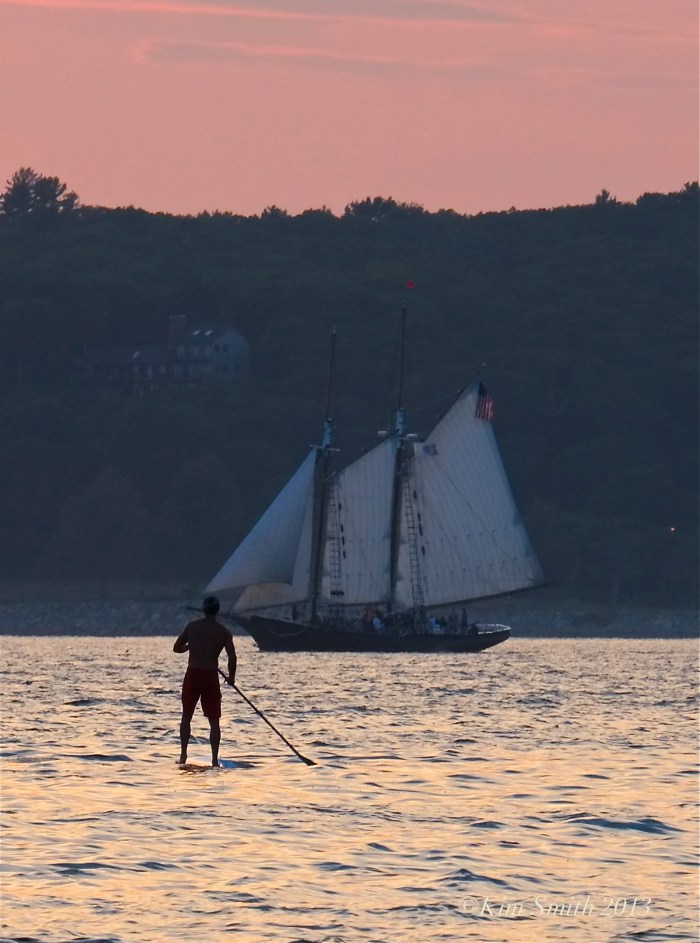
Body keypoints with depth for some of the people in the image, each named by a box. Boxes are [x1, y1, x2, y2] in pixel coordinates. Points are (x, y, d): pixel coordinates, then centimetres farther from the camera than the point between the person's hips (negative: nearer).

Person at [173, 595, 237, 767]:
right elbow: (232, 657, -10)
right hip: (211, 676, -1)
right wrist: (231, 677, 6)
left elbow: (177, 648, 8)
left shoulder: (192, 626, 2)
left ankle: (183, 755, 8)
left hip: (192, 674, 1)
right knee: (214, 721, 6)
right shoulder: (223, 632, -2)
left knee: (186, 716, 15)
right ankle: (214, 759, 1)